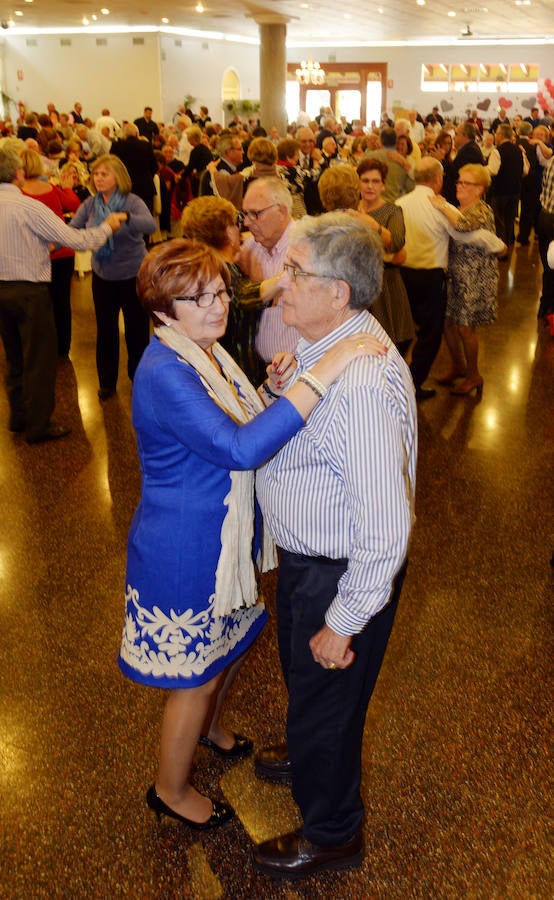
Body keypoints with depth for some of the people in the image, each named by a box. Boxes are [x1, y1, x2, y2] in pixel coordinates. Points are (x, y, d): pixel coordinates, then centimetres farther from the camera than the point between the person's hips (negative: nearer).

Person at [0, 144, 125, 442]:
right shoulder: (28, 207, -19)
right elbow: (77, 241, -19)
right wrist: (107, 226, -2)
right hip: (30, 291, -7)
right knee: (39, 361, 6)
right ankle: (38, 426, 14)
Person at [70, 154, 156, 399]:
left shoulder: (132, 201, -14)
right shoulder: (90, 204, -2)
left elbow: (151, 225, -32)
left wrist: (125, 217, -50)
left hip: (133, 275, -3)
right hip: (102, 276, 3)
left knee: (137, 329, 8)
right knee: (105, 329, 10)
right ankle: (107, 382, 25)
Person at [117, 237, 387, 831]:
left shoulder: (207, 353, 2)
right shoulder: (164, 374, -30)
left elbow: (242, 429, 13)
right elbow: (239, 449, -42)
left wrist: (273, 391, -7)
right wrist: (320, 375, -44)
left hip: (223, 538, 9)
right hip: (183, 552, -9)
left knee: (231, 639, 28)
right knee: (194, 673, 9)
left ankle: (208, 727, 58)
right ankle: (170, 790, 35)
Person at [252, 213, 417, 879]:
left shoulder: (366, 382, -35)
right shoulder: (324, 346, -4)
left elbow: (386, 526, -32)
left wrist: (343, 622, -25)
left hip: (339, 576, -9)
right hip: (304, 557, 9)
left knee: (324, 704, 15)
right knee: (300, 673, 33)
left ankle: (331, 834, 43)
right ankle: (310, 755, 64)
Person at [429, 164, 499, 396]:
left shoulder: (482, 211, -15)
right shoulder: (457, 210, 12)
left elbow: (465, 225, -36)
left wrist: (442, 206, -25)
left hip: (474, 278, -8)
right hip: (454, 275, 8)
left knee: (465, 327, -1)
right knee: (448, 322, 12)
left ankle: (474, 376, 18)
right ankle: (458, 366, 33)